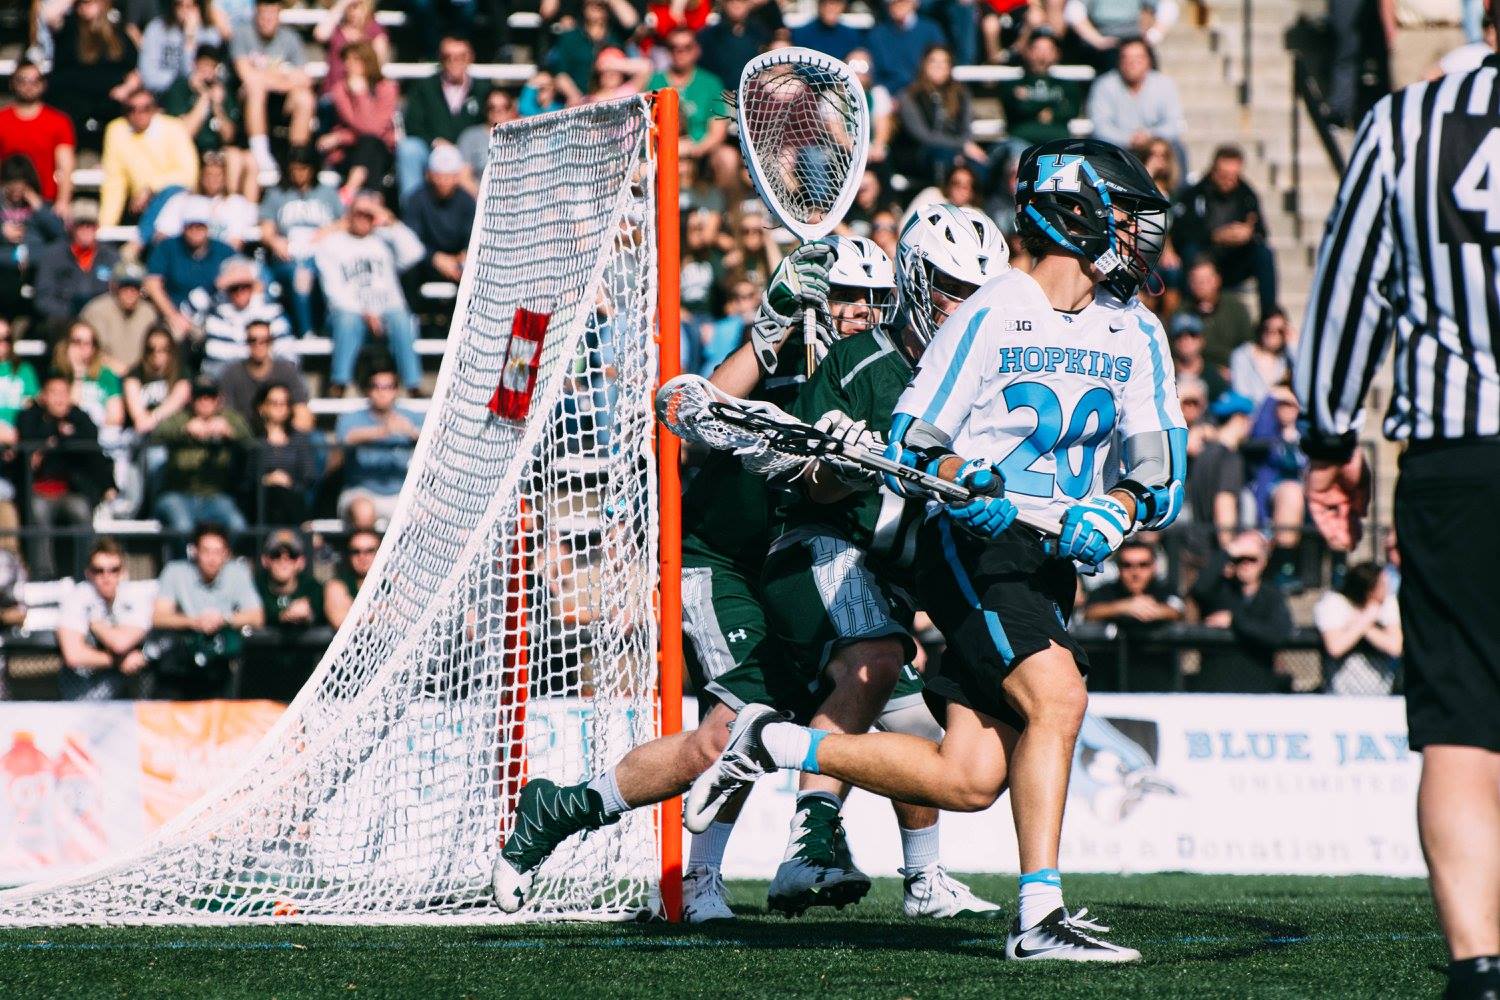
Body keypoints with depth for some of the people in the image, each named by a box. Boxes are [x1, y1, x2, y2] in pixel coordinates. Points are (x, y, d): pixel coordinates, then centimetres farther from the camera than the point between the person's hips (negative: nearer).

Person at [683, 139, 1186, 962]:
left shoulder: (1137, 332, 9)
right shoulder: (991, 316, -7)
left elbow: (1160, 468, 6)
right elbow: (911, 448, -6)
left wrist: (1116, 510, -15)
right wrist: (976, 486, -25)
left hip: (1051, 560, 6)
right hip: (969, 547, -6)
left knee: (969, 779, -5)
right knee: (1058, 696, -26)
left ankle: (775, 746, 11)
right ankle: (1040, 917, -22)